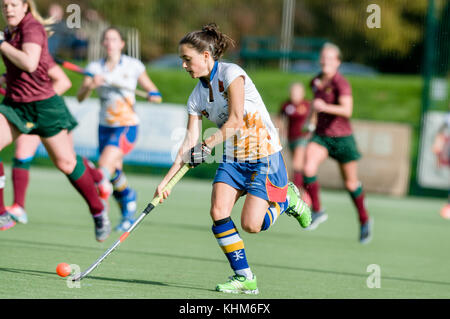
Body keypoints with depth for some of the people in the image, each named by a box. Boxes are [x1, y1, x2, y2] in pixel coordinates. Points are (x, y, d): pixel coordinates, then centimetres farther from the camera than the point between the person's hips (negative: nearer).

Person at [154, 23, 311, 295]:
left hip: (264, 155, -7)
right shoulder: (197, 96, 6)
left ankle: (285, 199, 18)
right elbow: (190, 144, 3)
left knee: (251, 225, -14)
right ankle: (244, 278, -3)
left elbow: (236, 121, -21)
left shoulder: (231, 73, -14)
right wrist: (166, 181, -4)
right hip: (233, 159, 7)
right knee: (218, 212, -14)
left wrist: (207, 146, -23)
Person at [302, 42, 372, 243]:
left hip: (342, 138, -5)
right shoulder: (316, 82, 4)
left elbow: (347, 111, -30)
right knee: (309, 168, -23)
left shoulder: (341, 83, -16)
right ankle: (317, 211, -9)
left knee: (351, 183, 8)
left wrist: (325, 107, -42)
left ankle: (364, 220, 29)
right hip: (321, 136, 5)